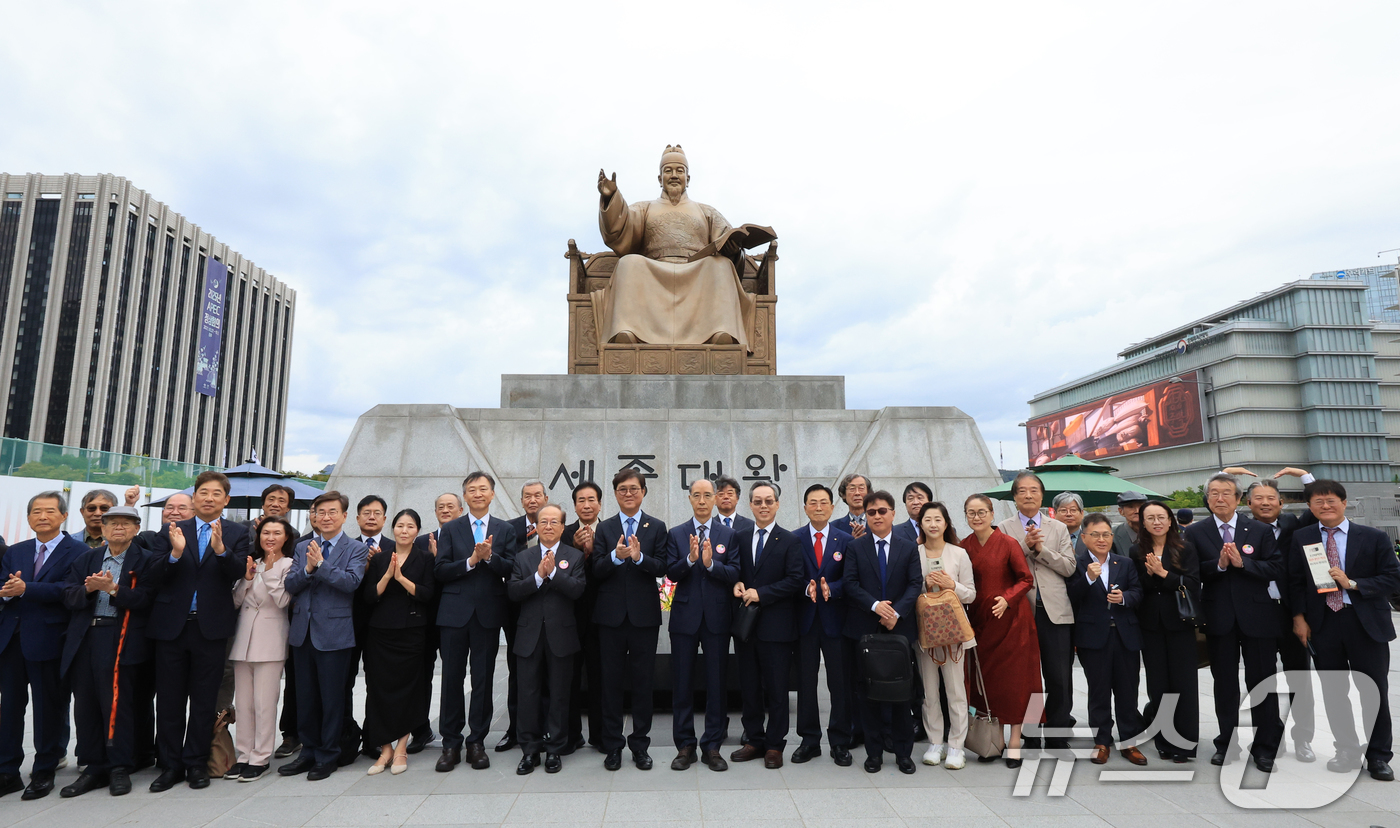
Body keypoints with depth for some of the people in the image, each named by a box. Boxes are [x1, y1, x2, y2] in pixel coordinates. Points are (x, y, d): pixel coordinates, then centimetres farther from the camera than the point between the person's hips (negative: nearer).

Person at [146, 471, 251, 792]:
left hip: (211, 627, -1)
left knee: (204, 700, 8)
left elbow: (238, 571, -12)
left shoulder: (236, 534, 2)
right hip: (172, 625, 2)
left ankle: (196, 763, 21)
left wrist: (221, 549, -30)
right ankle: (170, 765, 22)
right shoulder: (171, 531, 6)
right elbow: (154, 574, -4)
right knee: (169, 700, 9)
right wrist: (176, 553, -23)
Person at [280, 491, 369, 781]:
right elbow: (290, 584, 2)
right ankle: (308, 751, 29)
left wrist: (320, 564, -21)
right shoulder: (303, 547, 12)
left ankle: (327, 756, 18)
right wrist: (307, 568, -16)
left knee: (332, 698, 4)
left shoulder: (356, 549, -3)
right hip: (302, 631, 5)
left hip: (334, 633, -5)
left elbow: (351, 581, -18)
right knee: (305, 697, 15)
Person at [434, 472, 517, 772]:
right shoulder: (450, 530, 7)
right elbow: (440, 571, -3)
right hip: (455, 612, 0)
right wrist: (471, 560, -16)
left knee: (483, 679, 6)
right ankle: (451, 744, 19)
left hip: (488, 613, 0)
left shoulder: (505, 530, 7)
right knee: (452, 679, 5)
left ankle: (477, 742, 20)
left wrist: (489, 556, -19)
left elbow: (511, 570, -3)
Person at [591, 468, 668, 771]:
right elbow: (596, 571, -3)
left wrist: (639, 556, -24)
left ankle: (640, 744, 22)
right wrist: (616, 556, -21)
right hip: (611, 615, 1)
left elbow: (662, 567, -7)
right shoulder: (604, 528, 7)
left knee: (642, 681, 8)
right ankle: (612, 745, 22)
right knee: (611, 680, 8)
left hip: (644, 615, -1)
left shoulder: (657, 527, 4)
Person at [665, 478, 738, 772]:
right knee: (682, 683, 7)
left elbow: (736, 574, -6)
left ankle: (712, 746, 20)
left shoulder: (729, 535, 4)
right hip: (685, 616, 1)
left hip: (717, 617, 0)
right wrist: (690, 559, -22)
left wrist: (710, 563, -21)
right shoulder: (676, 534, 5)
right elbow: (671, 573, -5)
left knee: (716, 683, 6)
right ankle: (685, 746, 20)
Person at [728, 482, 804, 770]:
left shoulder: (789, 541, -4)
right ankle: (754, 740, 27)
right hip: (745, 624, 4)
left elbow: (795, 580, -11)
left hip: (776, 626, -4)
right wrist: (737, 584, -6)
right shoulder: (740, 538, 10)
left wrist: (760, 593, -16)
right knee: (749, 687, 13)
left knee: (776, 689, 5)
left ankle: (775, 744, 19)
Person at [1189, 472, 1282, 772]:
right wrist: (1219, 564, -21)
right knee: (1224, 683, 12)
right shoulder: (1195, 532, 0)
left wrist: (1242, 562, -20)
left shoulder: (1260, 530, 1)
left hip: (1256, 616, 0)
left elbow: (1274, 568, -5)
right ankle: (1226, 743, 24)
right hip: (1219, 619, 1)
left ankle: (1265, 747, 19)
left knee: (1262, 682, 6)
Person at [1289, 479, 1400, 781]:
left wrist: (1352, 583, -17)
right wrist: (1299, 618, -2)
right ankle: (1349, 751, 24)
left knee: (1375, 691, 6)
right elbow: (1295, 581, 5)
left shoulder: (1374, 538, -1)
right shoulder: (1301, 538, 3)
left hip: (1366, 624, -1)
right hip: (1322, 624, 2)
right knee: (1334, 692, 10)